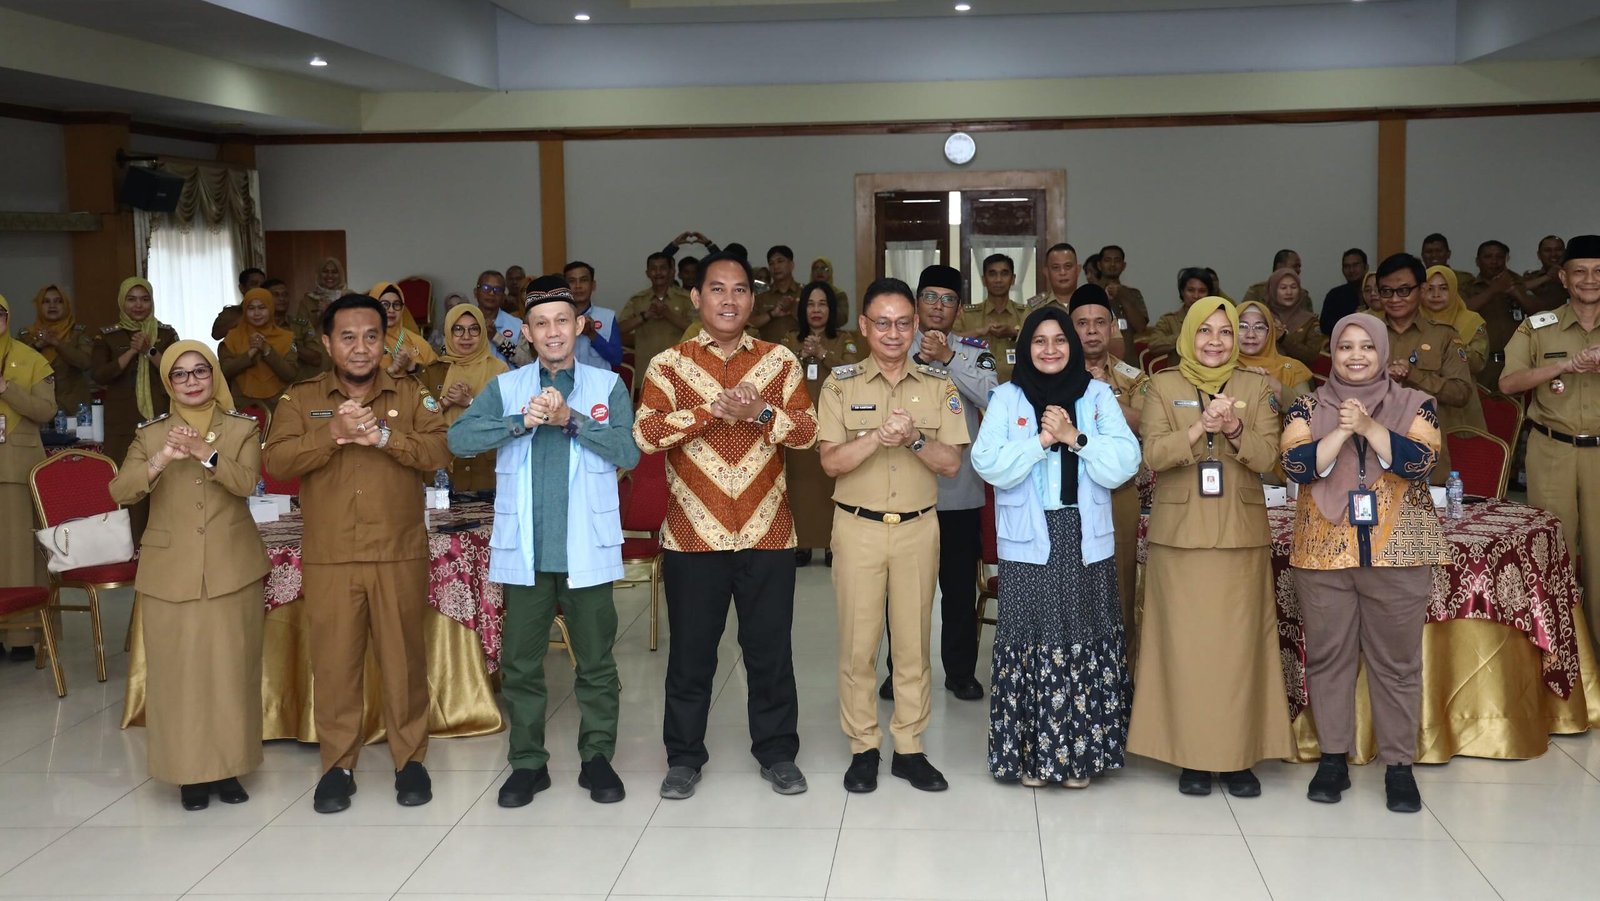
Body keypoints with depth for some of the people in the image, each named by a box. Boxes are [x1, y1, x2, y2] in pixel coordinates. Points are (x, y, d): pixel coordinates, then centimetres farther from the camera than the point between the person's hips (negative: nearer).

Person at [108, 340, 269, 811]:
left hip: (231, 569, 0)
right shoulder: (150, 435, 7)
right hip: (170, 570, 1)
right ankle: (190, 770, 10)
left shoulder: (242, 429, 4)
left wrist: (205, 454, -29)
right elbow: (120, 492, -6)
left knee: (231, 668, 2)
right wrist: (160, 461, -23)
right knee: (177, 671, 1)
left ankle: (228, 764, 13)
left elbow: (247, 482, -12)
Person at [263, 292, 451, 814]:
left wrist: (384, 436, -23)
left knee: (403, 658, 6)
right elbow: (277, 461, -8)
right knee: (333, 662, 5)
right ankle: (337, 764, 18)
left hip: (399, 556, 0)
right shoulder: (300, 399, 5)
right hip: (328, 559, 0)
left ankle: (410, 758, 19)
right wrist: (333, 434, -21)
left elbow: (439, 453, -9)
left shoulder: (412, 395, 4)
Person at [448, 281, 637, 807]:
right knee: (521, 662, 8)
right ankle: (528, 761, 21)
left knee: (596, 660, 7)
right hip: (524, 549, 1)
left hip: (587, 550, -1)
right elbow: (459, 439, -7)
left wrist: (570, 418, -18)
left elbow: (629, 452, -8)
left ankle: (597, 757, 21)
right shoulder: (505, 388, 6)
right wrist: (522, 422, -19)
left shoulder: (607, 386, 3)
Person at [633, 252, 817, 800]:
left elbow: (807, 432, -2)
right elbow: (645, 434, -12)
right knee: (691, 652, 8)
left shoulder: (780, 361, 5)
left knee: (770, 649, 9)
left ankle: (777, 753, 23)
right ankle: (684, 757, 22)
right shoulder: (668, 364, 0)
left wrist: (760, 413, -20)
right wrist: (713, 409, -21)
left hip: (766, 532, 1)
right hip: (693, 535, -1)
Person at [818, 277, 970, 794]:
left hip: (918, 528, 1)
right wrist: (879, 435, -22)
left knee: (914, 641, 6)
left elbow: (951, 463, -1)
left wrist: (913, 439, -19)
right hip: (858, 527, -1)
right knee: (858, 642, 2)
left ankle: (909, 747, 17)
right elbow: (831, 461, -7)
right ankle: (863, 747, 14)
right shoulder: (841, 384, 0)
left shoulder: (939, 384, 3)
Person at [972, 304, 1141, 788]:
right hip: (1029, 540, -1)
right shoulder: (1007, 397, 5)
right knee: (1031, 640, -2)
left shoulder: (1098, 395, 7)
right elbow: (988, 464, -7)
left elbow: (1124, 464, -3)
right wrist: (1041, 439, -15)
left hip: (1086, 539, 1)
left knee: (1085, 641, 1)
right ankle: (1031, 752, 9)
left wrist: (1075, 437, -13)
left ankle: (1081, 752, 12)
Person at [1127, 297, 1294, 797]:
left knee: (1239, 644, -1)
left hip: (1241, 536, 1)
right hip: (1180, 535, -1)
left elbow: (1267, 458, 0)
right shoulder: (1164, 386, 6)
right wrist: (1201, 427, -19)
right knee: (1185, 644, -1)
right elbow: (1153, 454, -5)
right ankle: (1192, 756, 8)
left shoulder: (1256, 387, 9)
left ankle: (1238, 756, 7)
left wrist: (1235, 429, -18)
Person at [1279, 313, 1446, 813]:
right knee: (1327, 656, 5)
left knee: (1397, 659, 3)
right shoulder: (1308, 407, 6)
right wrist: (1343, 431, -17)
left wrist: (1368, 426, -17)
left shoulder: (1415, 405, 5)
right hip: (1324, 551, 1)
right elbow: (1296, 464, -8)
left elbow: (1420, 461, -11)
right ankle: (1333, 758, 16)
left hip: (1397, 552, -1)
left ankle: (1399, 765, 11)